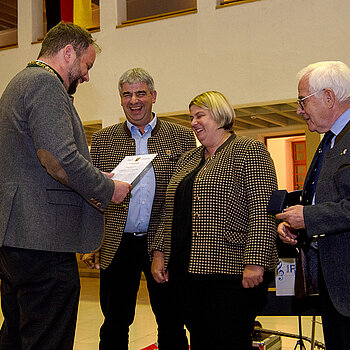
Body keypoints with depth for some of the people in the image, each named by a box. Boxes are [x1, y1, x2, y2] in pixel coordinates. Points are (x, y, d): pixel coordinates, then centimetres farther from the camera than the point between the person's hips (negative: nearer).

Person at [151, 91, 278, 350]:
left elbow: (263, 211, -13)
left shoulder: (249, 151, -3)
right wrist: (159, 251, 12)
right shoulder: (188, 159, 20)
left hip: (231, 270, -7)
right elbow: (171, 213, 21)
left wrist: (255, 261, -20)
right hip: (187, 268, 7)